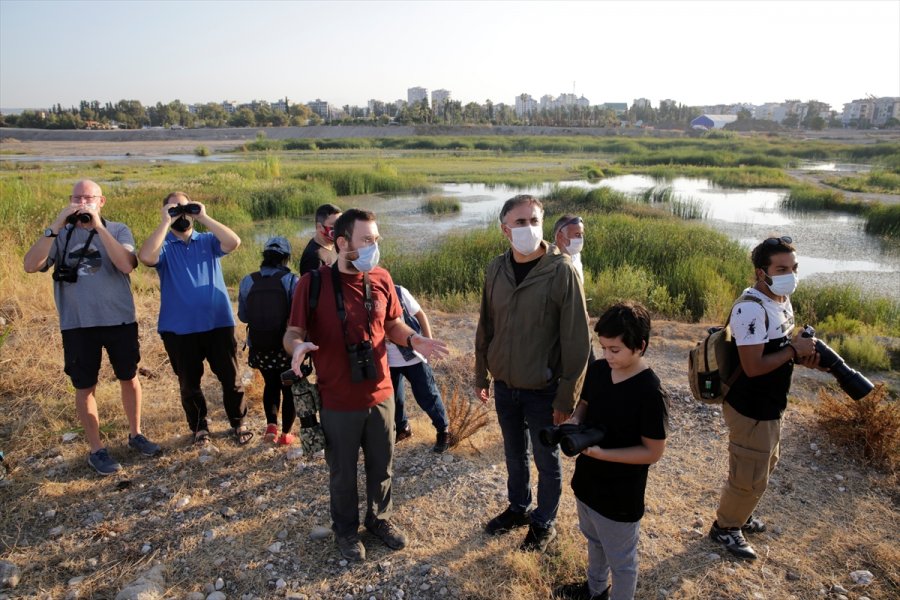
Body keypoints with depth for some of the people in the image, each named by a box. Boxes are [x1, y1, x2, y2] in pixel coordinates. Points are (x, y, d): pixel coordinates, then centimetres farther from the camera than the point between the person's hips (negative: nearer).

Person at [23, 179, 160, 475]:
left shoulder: (118, 230, -2)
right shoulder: (60, 235, 2)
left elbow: (126, 265, -20)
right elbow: (30, 265, -13)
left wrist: (99, 226, -22)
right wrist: (56, 226, -19)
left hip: (120, 320, 0)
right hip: (78, 325, 1)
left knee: (129, 378, 13)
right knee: (85, 387, 9)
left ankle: (135, 434, 33)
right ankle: (96, 450, 24)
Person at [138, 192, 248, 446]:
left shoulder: (207, 241, 7)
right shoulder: (163, 246, 2)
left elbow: (234, 242, -14)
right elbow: (146, 257, -22)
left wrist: (203, 217, -12)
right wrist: (165, 222, -16)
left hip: (218, 323, 1)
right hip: (179, 329, 0)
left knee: (230, 377, 7)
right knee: (189, 383, 13)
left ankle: (238, 423, 25)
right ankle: (199, 427, 32)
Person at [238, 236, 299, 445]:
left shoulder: (247, 282, -4)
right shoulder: (291, 281, -14)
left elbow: (243, 316, 2)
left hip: (259, 348, 3)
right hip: (286, 347, -3)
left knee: (271, 384, 26)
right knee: (289, 388, 17)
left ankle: (271, 425, 13)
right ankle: (285, 434, 22)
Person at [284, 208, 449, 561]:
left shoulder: (381, 279, -3)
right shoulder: (314, 283, -15)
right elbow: (293, 332, -8)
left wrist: (414, 340, -12)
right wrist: (298, 346, -32)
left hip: (380, 394, 4)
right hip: (339, 402, -3)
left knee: (382, 465, 20)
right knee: (342, 472, 16)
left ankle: (380, 518, 46)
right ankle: (346, 530, 41)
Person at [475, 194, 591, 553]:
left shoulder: (562, 271, -18)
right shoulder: (496, 269, -3)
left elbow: (577, 340, -16)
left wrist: (567, 397, -15)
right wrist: (481, 375, 10)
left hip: (543, 391, -4)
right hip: (504, 387, 4)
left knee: (546, 460, 14)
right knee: (514, 454, 23)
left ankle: (544, 524, 37)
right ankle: (518, 509, 46)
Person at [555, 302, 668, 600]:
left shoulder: (650, 392, -26)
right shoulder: (597, 370, -7)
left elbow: (653, 452, -21)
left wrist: (601, 453, -29)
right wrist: (574, 421, -13)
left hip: (620, 495, -7)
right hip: (587, 480, 7)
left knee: (620, 560, 17)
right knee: (595, 541, 31)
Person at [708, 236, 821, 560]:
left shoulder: (781, 300, 3)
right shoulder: (751, 309, -28)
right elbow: (753, 366, -31)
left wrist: (802, 354, -6)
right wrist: (795, 350, -21)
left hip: (770, 406, 10)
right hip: (750, 411, -10)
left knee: (765, 465, 27)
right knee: (750, 477, 6)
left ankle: (740, 514, 48)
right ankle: (725, 527, 29)